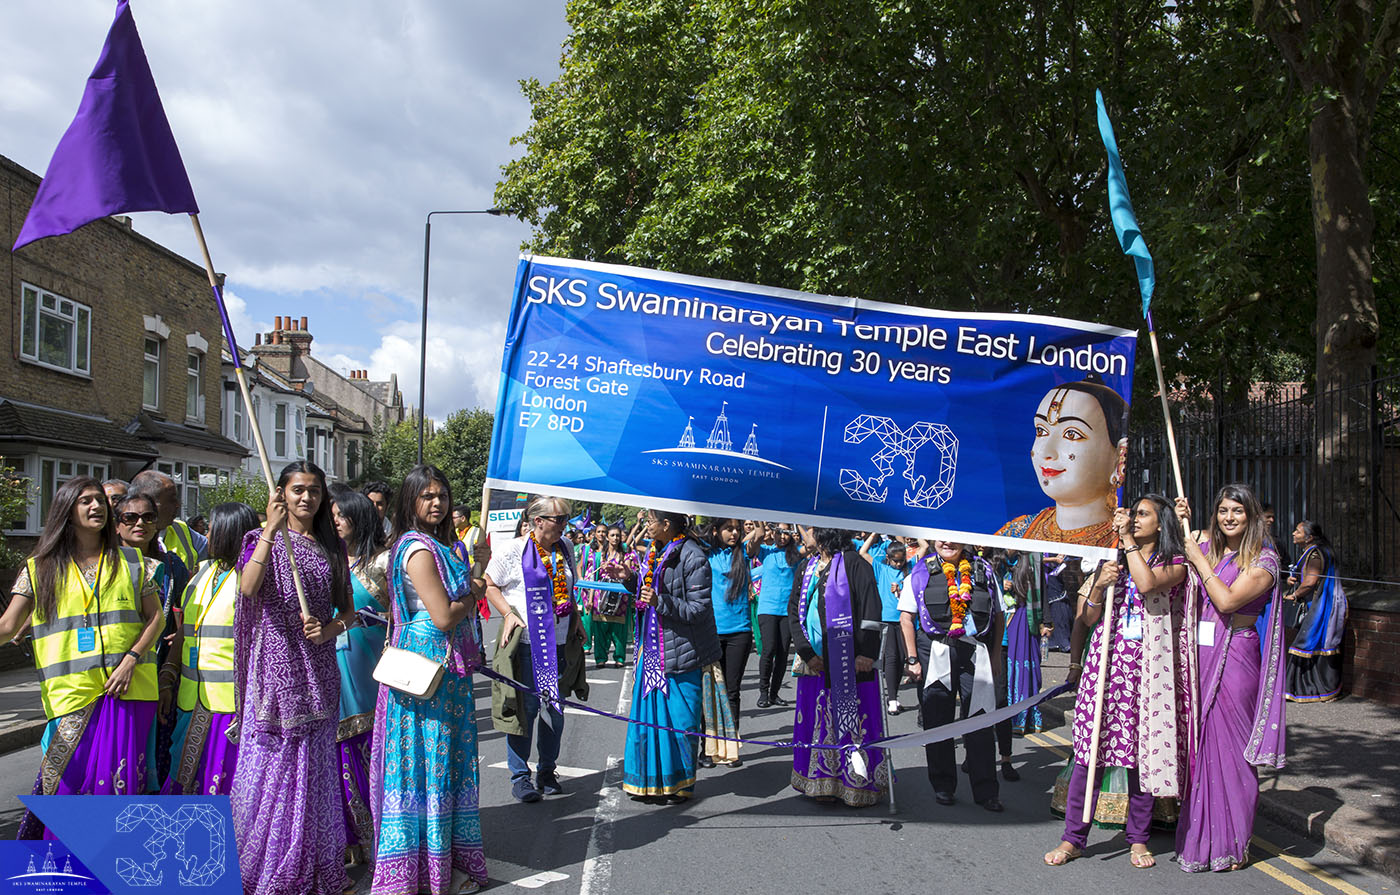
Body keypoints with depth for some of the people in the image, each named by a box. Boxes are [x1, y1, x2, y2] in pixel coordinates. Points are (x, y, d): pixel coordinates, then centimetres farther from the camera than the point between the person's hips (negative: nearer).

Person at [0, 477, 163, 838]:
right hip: (70, 692, 0)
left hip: (127, 687, 0)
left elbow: (155, 616, 9)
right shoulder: (39, 569, 7)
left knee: (119, 781, 0)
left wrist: (130, 660, -6)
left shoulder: (131, 562, 8)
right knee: (68, 781, -2)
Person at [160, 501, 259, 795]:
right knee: (188, 781, 12)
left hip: (232, 702, -7)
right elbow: (183, 631, 19)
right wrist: (167, 682, 11)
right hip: (192, 702, 7)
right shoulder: (201, 572, 15)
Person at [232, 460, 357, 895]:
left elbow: (348, 610, 14)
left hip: (317, 670, 3)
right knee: (270, 764, -3)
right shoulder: (266, 540, 1)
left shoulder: (331, 547, 12)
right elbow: (248, 588, -19)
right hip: (275, 666, -3)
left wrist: (329, 629, -7)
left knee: (314, 767, 7)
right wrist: (271, 530, -24)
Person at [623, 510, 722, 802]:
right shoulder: (655, 551, 11)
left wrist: (660, 601, -27)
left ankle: (680, 784, 14)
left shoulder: (693, 557, -15)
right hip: (652, 647, 8)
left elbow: (698, 609, -18)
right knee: (647, 711, 10)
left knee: (680, 719, 1)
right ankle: (651, 780, 21)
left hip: (680, 650, -8)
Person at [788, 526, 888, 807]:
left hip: (849, 660, -6)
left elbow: (871, 610, -9)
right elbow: (793, 610, 12)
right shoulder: (807, 566, 13)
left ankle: (861, 785, 7)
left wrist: (866, 653, -16)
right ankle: (824, 782, 17)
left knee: (853, 720, -2)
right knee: (819, 719, 8)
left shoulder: (853, 563, -6)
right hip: (815, 661, 6)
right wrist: (805, 651, 0)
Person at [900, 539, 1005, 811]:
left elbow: (998, 615, 16)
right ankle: (943, 786, 19)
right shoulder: (921, 572, 4)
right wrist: (912, 660, -5)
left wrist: (995, 654, 8)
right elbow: (906, 618, 2)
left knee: (980, 721, 1)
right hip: (934, 653, -1)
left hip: (976, 653, 1)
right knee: (936, 722, 6)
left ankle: (986, 791, 10)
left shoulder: (981, 571, 10)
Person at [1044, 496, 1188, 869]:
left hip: (1147, 665, -3)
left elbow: (1148, 583, -19)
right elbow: (1088, 618, 13)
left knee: (1142, 749, 1)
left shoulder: (1175, 563, 5)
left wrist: (1128, 540, -10)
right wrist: (1099, 586, -5)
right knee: (1090, 748, -1)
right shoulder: (1114, 560, 17)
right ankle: (1073, 838, 4)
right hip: (1105, 660, 3)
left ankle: (1138, 838, 16)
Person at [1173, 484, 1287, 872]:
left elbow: (1227, 600, -17)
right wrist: (1181, 523, 9)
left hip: (1234, 658, -5)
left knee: (1230, 745, -1)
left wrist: (1199, 560, -8)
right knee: (1200, 744, 8)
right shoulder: (1207, 547, 13)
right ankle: (1200, 837, 19)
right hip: (1200, 654, 5)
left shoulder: (1264, 559, -5)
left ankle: (1233, 844, 11)